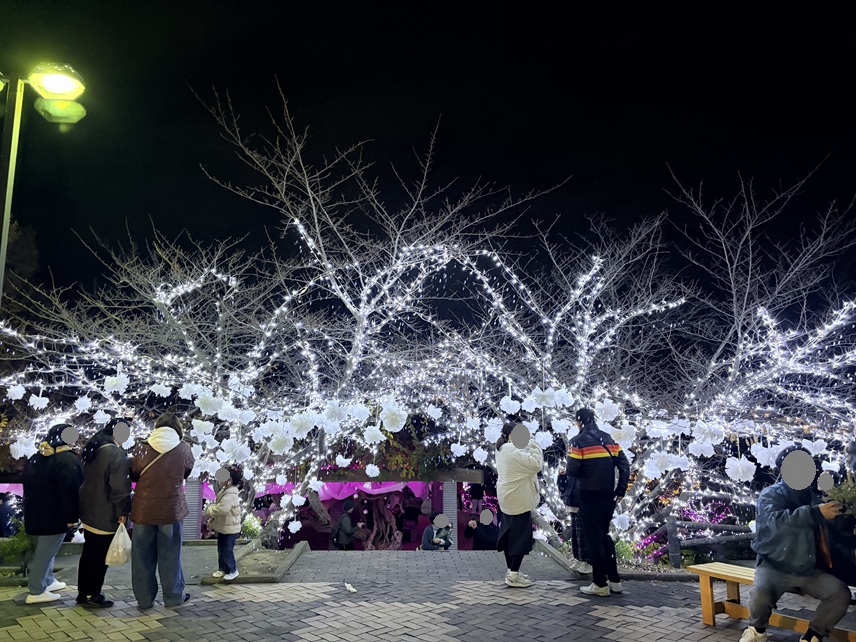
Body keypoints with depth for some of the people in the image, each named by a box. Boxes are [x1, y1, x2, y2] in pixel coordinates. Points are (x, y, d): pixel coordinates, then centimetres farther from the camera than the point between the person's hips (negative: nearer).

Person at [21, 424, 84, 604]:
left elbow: (30, 488, 19)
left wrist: (30, 512, 26)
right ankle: (36, 592, 5)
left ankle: (48, 582, 32)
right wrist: (71, 517, -16)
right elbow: (70, 492, -22)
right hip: (55, 517, -9)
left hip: (36, 514, 9)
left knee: (44, 550, 21)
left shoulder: (35, 458, 10)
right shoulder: (68, 460, -18)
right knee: (45, 553, -1)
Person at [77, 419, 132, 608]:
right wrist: (123, 511, -12)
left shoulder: (93, 449, 5)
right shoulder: (117, 454, -22)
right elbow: (120, 487, -22)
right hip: (106, 516, -9)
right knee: (100, 557, 4)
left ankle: (83, 592, 29)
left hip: (88, 512, 9)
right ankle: (92, 596, 13)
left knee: (88, 553, 19)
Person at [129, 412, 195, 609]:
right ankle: (173, 596, 20)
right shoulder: (183, 448, -8)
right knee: (170, 555, 11)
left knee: (143, 556, 13)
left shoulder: (142, 448, -8)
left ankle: (144, 598, 21)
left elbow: (133, 475, 5)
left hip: (143, 509, 1)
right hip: (172, 509, 0)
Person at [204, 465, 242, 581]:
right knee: (221, 549, 20)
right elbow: (217, 504, 18)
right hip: (223, 527, 10)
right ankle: (223, 568, 34)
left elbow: (220, 509, -35)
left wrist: (209, 509, -18)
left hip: (229, 529, -10)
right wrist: (211, 507, -1)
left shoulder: (230, 495, -28)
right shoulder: (224, 490, 5)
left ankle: (233, 570, 18)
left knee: (227, 550, 2)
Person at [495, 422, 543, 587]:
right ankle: (513, 576, 2)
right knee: (520, 536, -2)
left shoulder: (502, 449, 10)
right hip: (518, 500, -10)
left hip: (507, 498, 10)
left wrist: (526, 446, -1)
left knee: (509, 534, 15)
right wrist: (532, 445, -16)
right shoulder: (514, 451, -22)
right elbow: (536, 464, -25)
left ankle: (511, 571, 24)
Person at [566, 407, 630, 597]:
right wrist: (620, 490, 8)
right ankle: (614, 580, 21)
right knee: (604, 535, 18)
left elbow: (572, 471, -15)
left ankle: (600, 584, 7)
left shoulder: (578, 442, -9)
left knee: (593, 538, 3)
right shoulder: (608, 439, 10)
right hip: (608, 495, 6)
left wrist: (575, 481, 7)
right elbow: (624, 465, 5)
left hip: (590, 496, -6)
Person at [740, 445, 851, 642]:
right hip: (775, 567, -4)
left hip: (810, 570, 4)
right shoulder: (771, 495, -7)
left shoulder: (815, 497, 5)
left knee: (841, 593, -19)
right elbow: (775, 520, -29)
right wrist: (815, 513, -33)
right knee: (760, 595, -30)